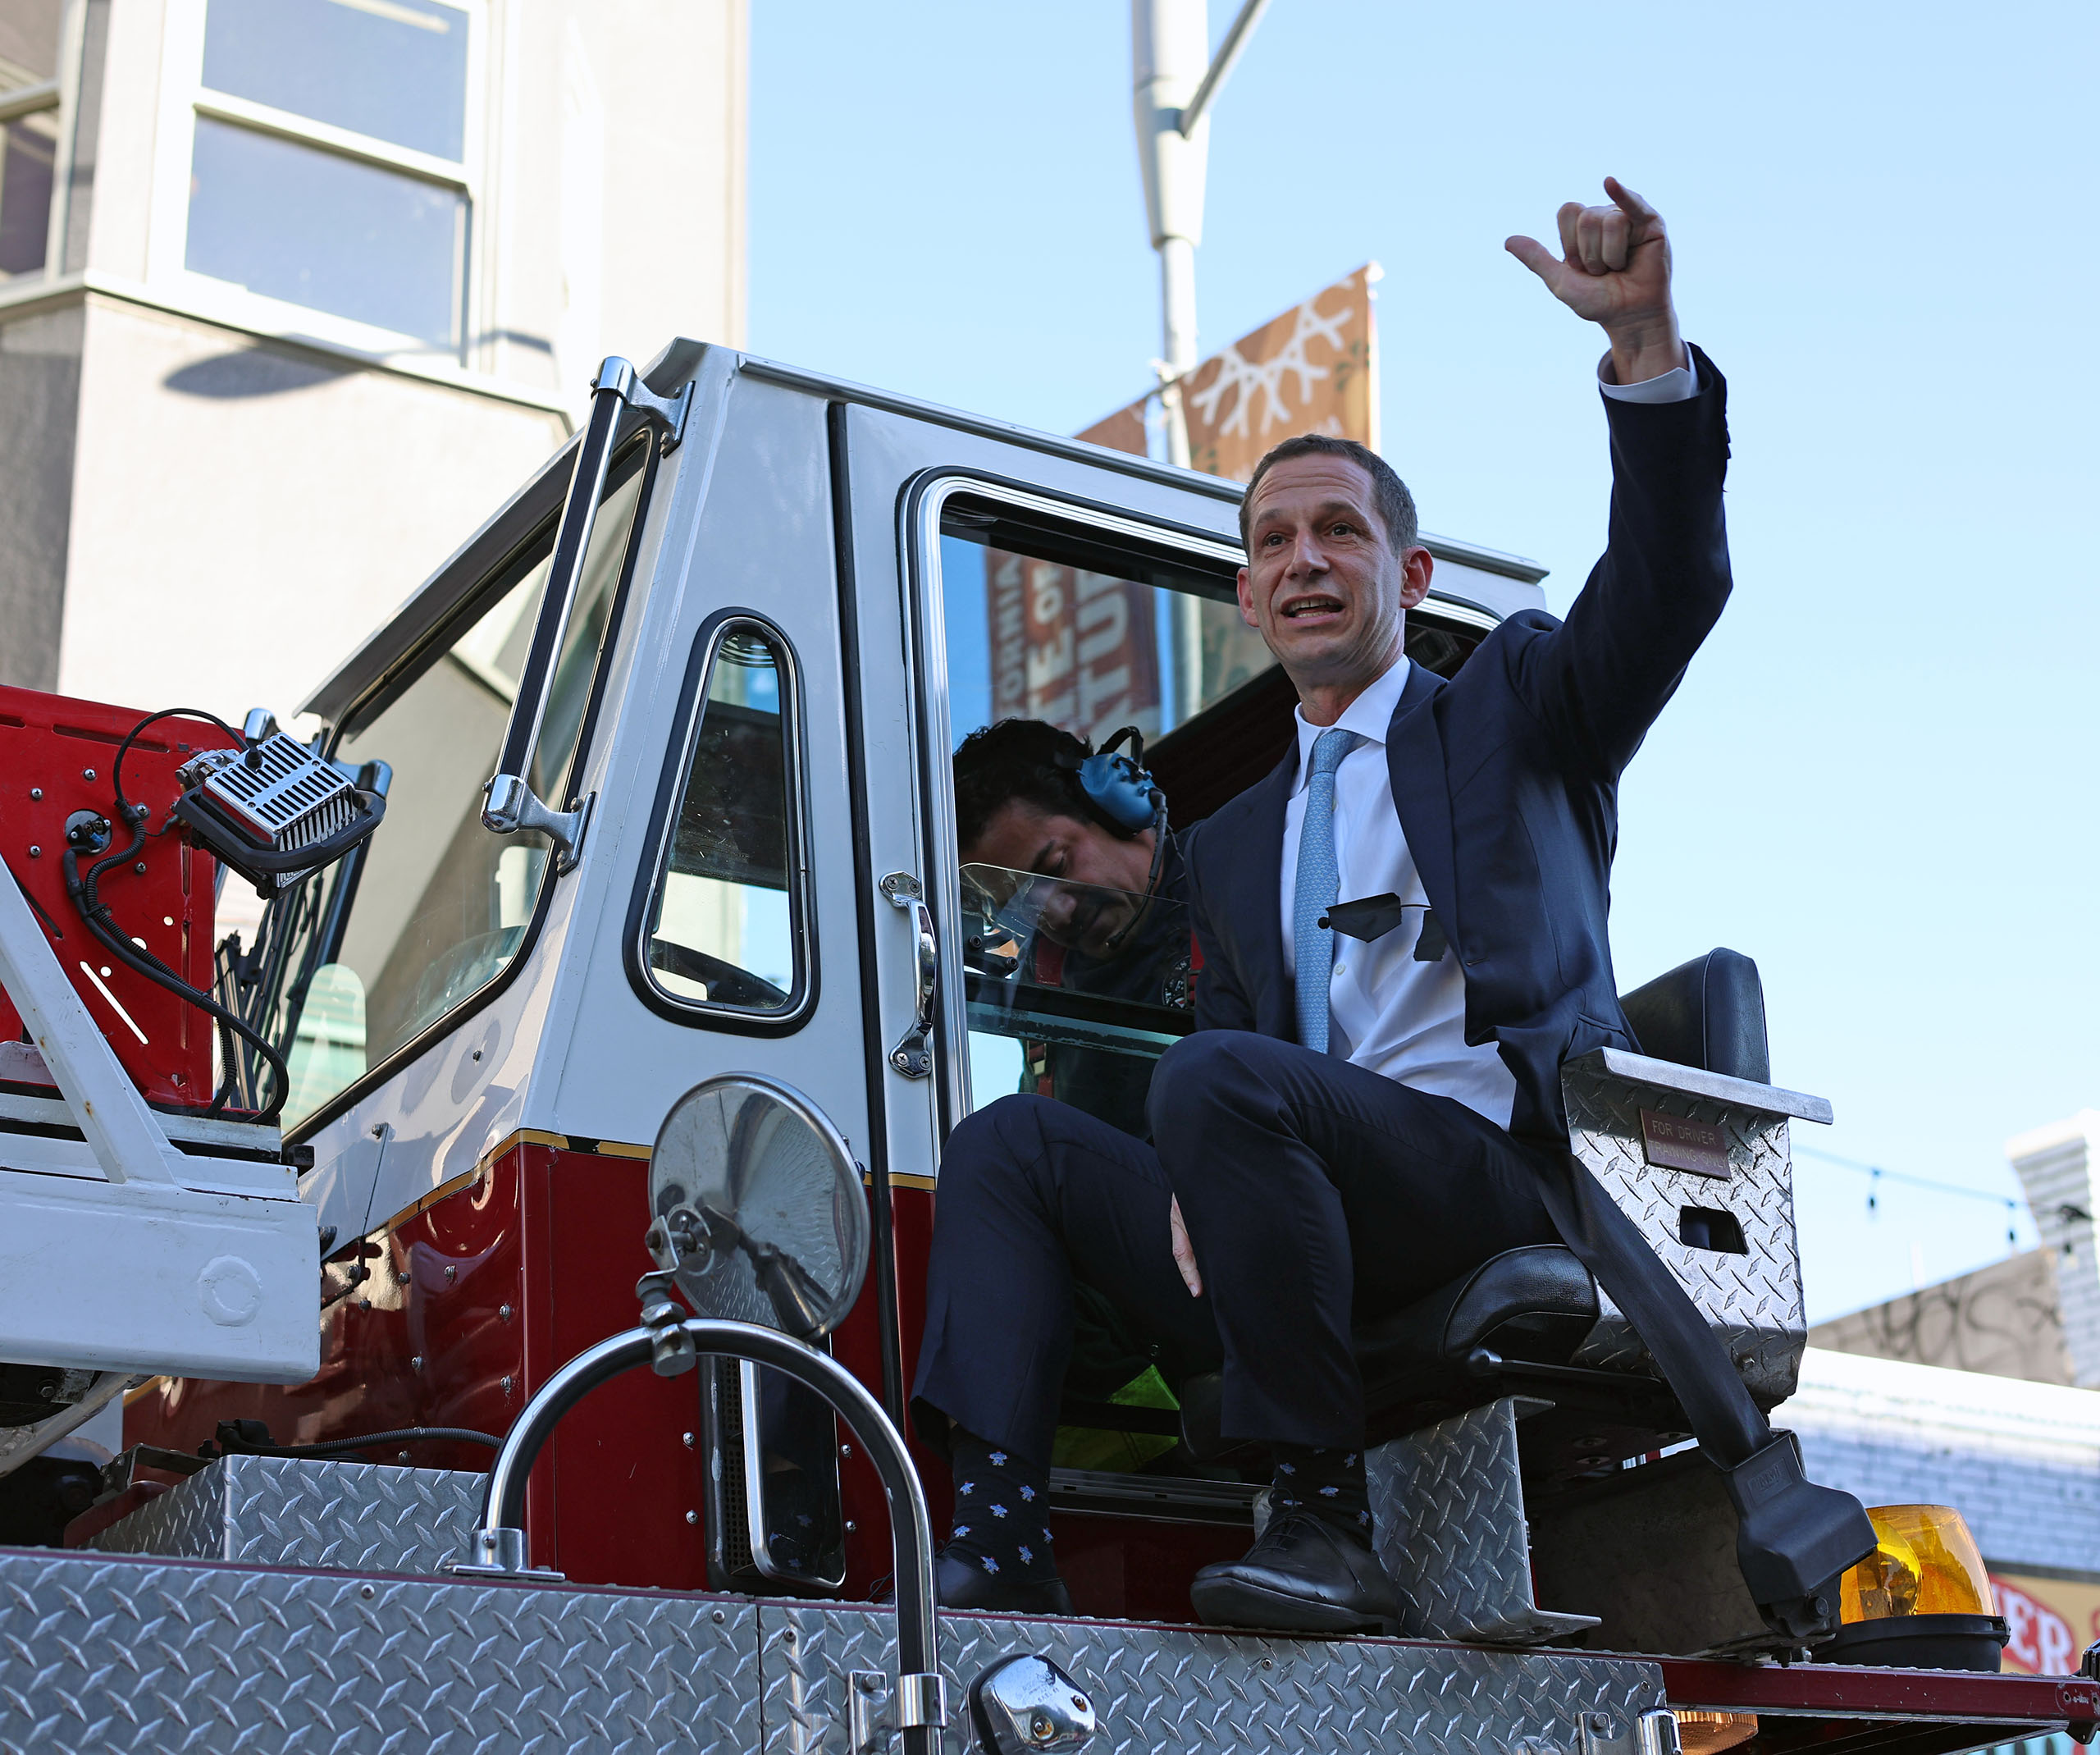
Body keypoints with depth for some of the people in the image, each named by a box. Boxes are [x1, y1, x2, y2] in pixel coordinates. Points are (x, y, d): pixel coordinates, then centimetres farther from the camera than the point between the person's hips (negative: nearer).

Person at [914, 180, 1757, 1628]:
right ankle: (999, 1539, -18)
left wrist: (1645, 338, -19)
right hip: (1315, 1241, 6)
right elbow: (1226, 1018, 18)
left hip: (1506, 1171, -6)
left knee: (1222, 1080, -30)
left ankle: (1324, 1519, -26)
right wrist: (1192, 1190, -6)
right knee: (1012, 1142, -4)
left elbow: (1668, 585, -4)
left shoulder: (1516, 707, 15)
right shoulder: (1232, 841, 28)